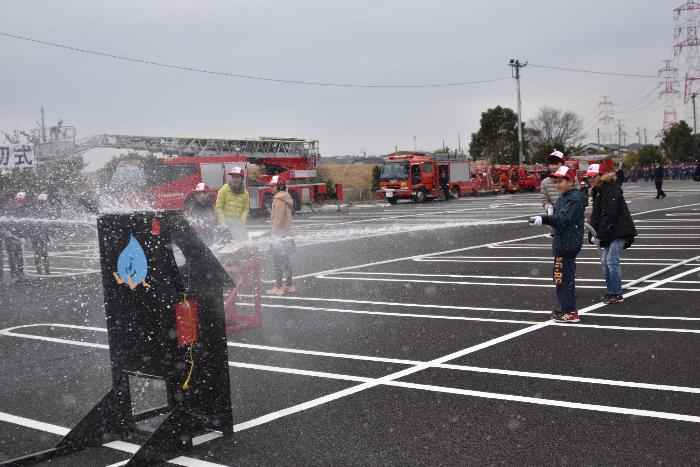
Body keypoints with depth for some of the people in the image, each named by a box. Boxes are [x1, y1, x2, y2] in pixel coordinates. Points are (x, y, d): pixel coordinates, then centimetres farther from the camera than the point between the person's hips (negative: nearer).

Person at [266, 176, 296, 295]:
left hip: (280, 234, -10)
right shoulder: (286, 198, 14)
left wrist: (274, 234, -18)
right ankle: (289, 285, 22)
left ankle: (278, 288, -1)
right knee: (285, 260, 16)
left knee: (278, 261, -4)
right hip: (288, 233, 10)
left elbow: (279, 219, -21)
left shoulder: (279, 199, -16)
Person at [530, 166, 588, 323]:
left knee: (563, 276, -9)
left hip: (567, 244, -11)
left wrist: (543, 219, -40)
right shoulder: (564, 197, 15)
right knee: (559, 275, 17)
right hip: (562, 243, 11)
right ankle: (568, 309, 28)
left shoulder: (574, 199, -17)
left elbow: (563, 218, -31)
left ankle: (570, 312, -3)